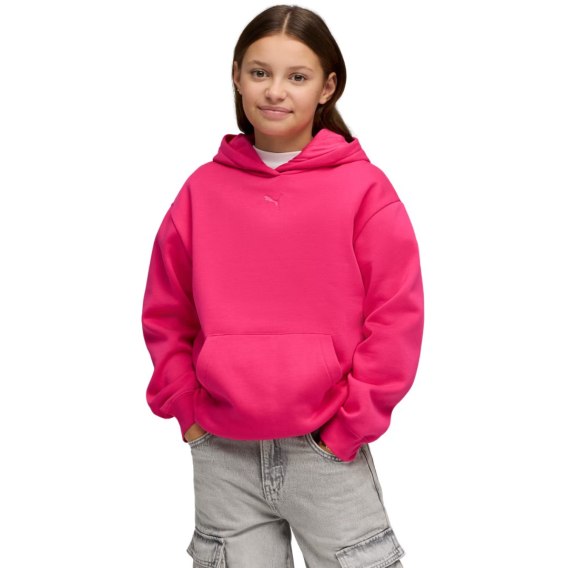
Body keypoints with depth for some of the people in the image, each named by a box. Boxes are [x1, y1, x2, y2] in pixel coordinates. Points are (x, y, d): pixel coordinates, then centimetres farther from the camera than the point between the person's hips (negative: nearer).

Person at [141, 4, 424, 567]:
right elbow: (165, 314, 10)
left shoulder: (364, 188, -6)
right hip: (221, 456, 3)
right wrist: (186, 408, 3)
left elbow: (397, 317, -7)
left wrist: (350, 423, -9)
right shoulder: (203, 188, 3)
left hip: (326, 451, -2)